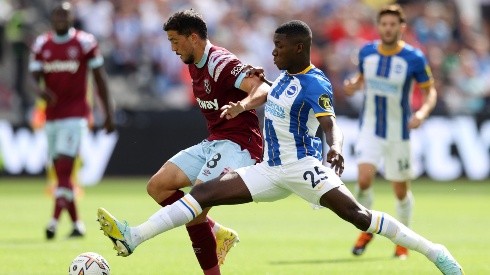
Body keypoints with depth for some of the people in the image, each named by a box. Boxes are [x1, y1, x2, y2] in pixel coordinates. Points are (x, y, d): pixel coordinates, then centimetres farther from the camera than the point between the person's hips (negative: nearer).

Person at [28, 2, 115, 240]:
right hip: (52, 116, 5)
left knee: (64, 168, -16)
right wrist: (40, 90, -22)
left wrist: (108, 112, 0)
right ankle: (77, 223, 17)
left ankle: (55, 221, -22)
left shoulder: (84, 43, -3)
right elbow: (35, 77, 3)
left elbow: (99, 78, 1)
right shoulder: (41, 44, 8)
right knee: (60, 172, 8)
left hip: (75, 115, -5)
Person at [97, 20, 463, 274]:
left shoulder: (316, 85, -15)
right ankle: (133, 237, -6)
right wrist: (242, 107, 33)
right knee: (204, 193, -2)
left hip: (304, 166, -8)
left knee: (356, 214, -22)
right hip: (271, 171, 8)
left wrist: (335, 149, -45)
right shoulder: (285, 76, 10)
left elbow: (331, 126, -26)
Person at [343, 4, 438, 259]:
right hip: (370, 129, 1)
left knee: (401, 191, 7)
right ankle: (367, 230, 7)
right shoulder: (366, 52, -2)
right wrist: (353, 86, -6)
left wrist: (423, 112, -23)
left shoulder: (414, 58, -12)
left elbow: (430, 91, -3)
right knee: (364, 179, -19)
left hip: (398, 132, -1)